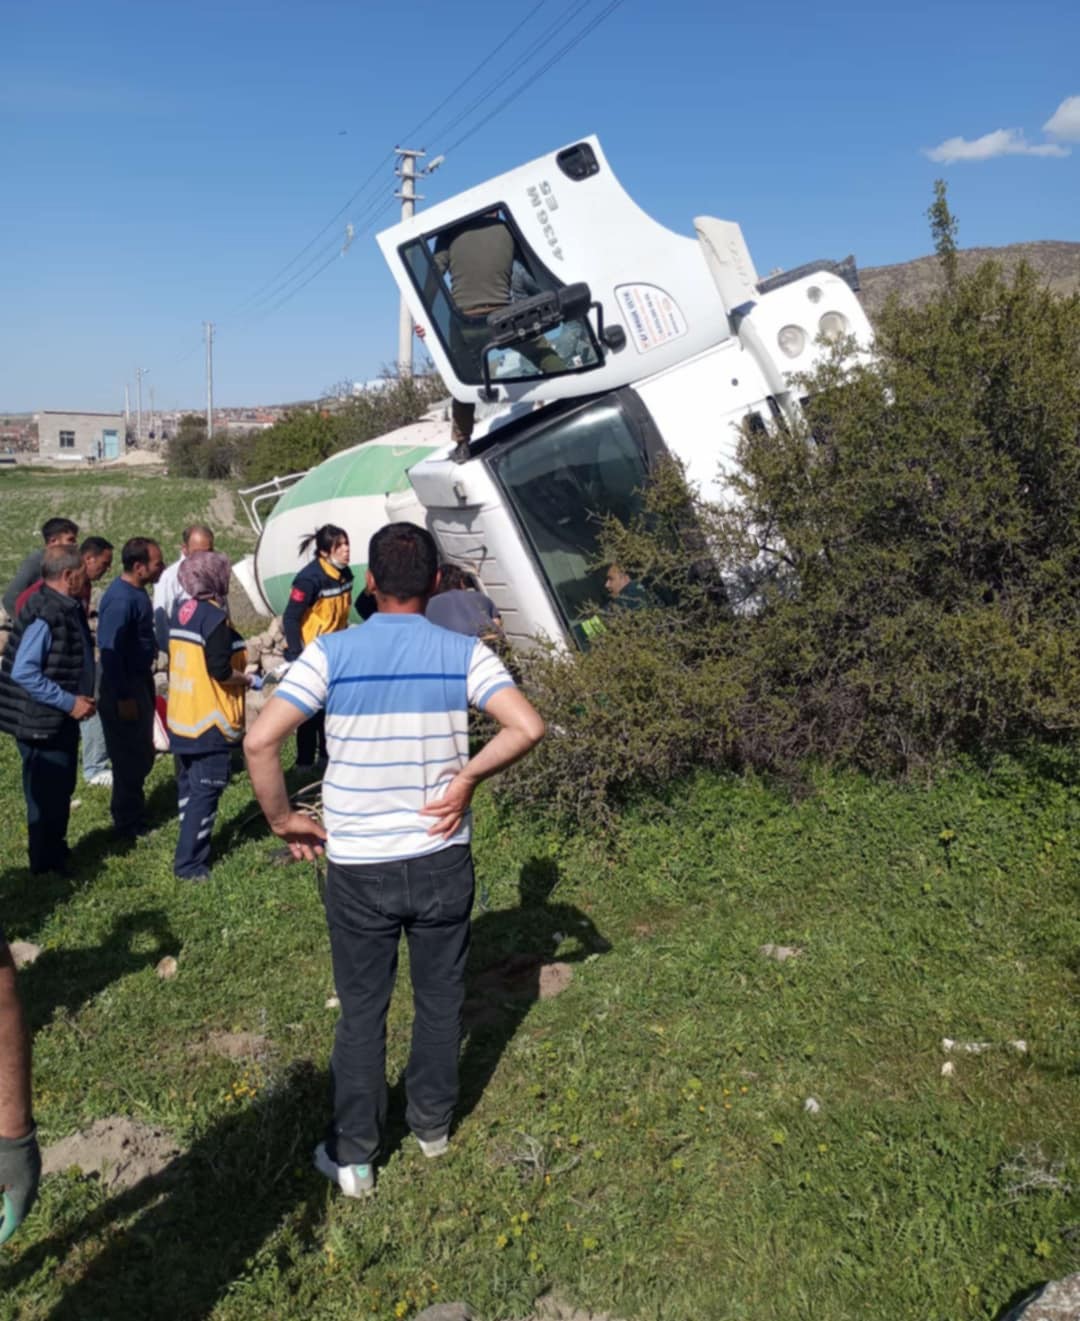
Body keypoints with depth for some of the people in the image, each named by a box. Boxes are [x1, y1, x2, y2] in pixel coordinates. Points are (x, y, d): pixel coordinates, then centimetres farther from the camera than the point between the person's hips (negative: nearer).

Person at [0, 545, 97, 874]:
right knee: (45, 798, 4)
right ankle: (45, 871, 18)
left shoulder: (69, 609, 5)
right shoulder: (44, 615, -23)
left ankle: (58, 859, 36)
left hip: (64, 720, 9)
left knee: (61, 793, 21)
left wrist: (81, 699, 4)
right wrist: (69, 702, -23)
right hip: (43, 723, -9)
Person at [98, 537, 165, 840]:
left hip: (141, 680, 10)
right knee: (129, 758, 1)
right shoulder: (120, 599, -24)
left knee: (142, 755, 19)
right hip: (125, 688, -10)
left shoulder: (136, 591, 6)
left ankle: (134, 812, 34)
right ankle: (127, 824, 14)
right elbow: (110, 651, -25)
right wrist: (123, 698, -23)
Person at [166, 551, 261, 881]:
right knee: (205, 793, -1)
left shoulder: (181, 610, 8)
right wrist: (248, 679, -5)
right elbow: (220, 670, -22)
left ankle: (190, 847, 29)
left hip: (181, 717, 8)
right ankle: (190, 864, 3)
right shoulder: (214, 616, -16)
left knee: (188, 787, 18)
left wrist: (237, 674, 17)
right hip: (209, 721, -8)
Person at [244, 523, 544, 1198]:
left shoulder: (332, 653, -10)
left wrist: (284, 819, -4)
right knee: (441, 1002, 20)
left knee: (362, 1010, 15)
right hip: (443, 861, 1)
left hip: (358, 865, -1)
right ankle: (434, 1123, 39)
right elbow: (528, 726, -18)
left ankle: (354, 1156, 27)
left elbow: (260, 741, -18)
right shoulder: (465, 653, -7)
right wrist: (468, 775, -6)